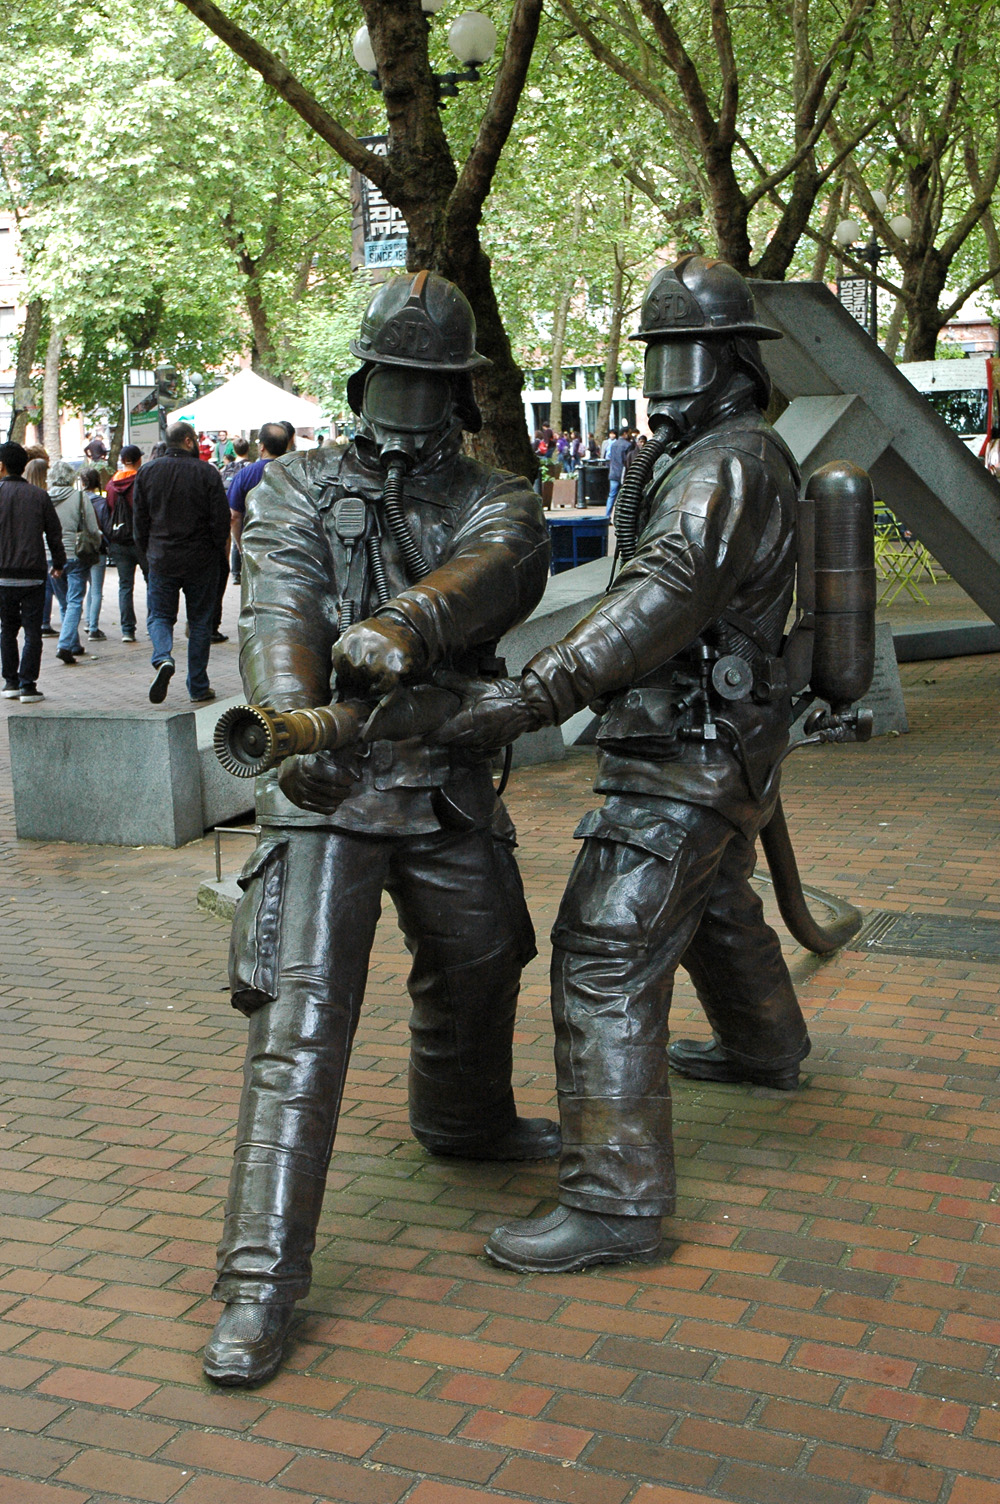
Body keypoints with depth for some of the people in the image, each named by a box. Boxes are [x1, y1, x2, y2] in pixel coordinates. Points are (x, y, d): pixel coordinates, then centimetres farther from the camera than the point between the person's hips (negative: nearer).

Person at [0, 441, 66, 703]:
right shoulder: (39, 495, 1)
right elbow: (54, 533, 5)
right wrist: (58, 563, 19)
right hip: (33, 574, 0)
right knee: (32, 631, 2)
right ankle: (27, 684, -4)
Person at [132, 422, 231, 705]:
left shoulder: (147, 472, 2)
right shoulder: (207, 472, -7)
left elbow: (139, 520, 4)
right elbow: (221, 518, -7)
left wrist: (148, 553, 15)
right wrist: (215, 549, 9)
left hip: (162, 560, 1)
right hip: (201, 561, -1)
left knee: (159, 615, 12)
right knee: (200, 621, 9)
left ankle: (163, 658, -19)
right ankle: (198, 688, 11)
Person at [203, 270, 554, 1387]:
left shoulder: (496, 503, 5)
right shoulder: (297, 489, 1)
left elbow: (494, 569, -20)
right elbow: (277, 613, -17)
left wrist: (405, 625, -42)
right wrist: (292, 720, -37)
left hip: (449, 785, 4)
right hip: (327, 789, -4)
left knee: (479, 968, 24)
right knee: (302, 1017, -11)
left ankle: (462, 1122, 55)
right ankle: (259, 1282, -7)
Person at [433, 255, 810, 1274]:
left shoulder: (732, 463, -17)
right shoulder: (685, 461, 15)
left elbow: (667, 596, -32)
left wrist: (532, 695, -39)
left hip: (685, 760, -11)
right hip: (713, 746, 11)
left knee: (605, 955, -14)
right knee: (716, 909, 30)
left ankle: (614, 1200, -11)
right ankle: (766, 1049, 56)